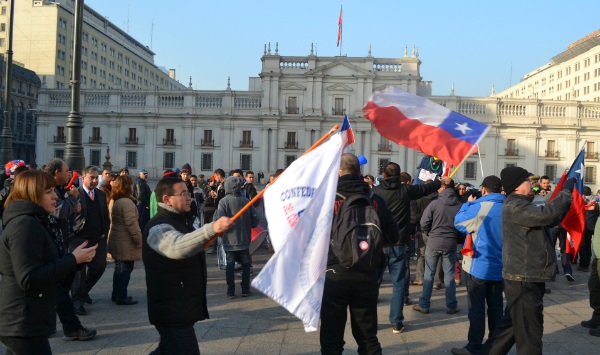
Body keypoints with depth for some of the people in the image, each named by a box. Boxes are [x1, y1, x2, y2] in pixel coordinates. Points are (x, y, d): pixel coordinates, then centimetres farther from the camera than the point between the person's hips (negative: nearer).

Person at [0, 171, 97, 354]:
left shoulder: (32, 221, 12)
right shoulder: (25, 225, -19)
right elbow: (29, 280, -25)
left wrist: (74, 258, 2)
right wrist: (73, 260, -21)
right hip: (24, 325, -10)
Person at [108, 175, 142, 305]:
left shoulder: (113, 201, 11)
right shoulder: (126, 202, -20)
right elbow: (131, 224, -24)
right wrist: (139, 240, -16)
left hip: (116, 240, 10)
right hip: (125, 243, -10)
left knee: (120, 268, 18)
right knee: (125, 269, -1)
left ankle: (116, 294, 26)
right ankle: (121, 297, 5)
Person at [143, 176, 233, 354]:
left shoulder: (179, 221, 13)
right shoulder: (159, 227, -20)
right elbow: (177, 248, -45)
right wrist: (211, 228, -55)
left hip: (183, 307, 10)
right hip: (172, 310, -10)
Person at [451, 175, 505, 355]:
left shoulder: (480, 207, -16)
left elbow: (458, 223, -5)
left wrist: (468, 203, 9)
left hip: (479, 267, -6)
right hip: (499, 267, 6)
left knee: (477, 308, 1)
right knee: (496, 308, 12)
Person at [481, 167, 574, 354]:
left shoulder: (520, 205, 17)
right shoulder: (514, 206, -17)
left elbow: (551, 219, 20)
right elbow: (547, 214, -29)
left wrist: (567, 197, 8)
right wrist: (566, 191, -15)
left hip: (526, 277, 11)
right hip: (523, 279, -11)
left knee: (512, 323, 20)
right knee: (529, 331, -4)